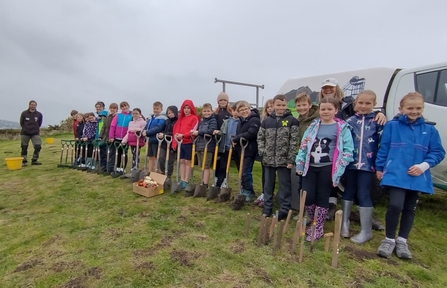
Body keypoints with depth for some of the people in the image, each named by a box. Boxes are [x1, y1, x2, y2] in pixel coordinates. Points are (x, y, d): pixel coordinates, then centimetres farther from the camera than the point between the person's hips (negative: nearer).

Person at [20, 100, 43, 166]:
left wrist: (36, 128, 11)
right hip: (25, 133, -1)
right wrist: (26, 128, 9)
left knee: (38, 146, -10)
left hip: (35, 133, 1)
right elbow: (21, 123, 7)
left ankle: (34, 160, 6)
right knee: (24, 148, 4)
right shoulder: (24, 113, -5)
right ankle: (24, 161, 17)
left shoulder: (39, 114, -1)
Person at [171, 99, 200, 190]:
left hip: (189, 142, -6)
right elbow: (176, 129, 14)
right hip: (180, 142, 6)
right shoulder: (181, 118, 15)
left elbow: (193, 131, -13)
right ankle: (182, 180, 16)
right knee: (181, 161, 9)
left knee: (187, 162, 1)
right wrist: (176, 135, -3)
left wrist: (183, 135, -23)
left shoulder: (194, 118, -4)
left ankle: (186, 181, 6)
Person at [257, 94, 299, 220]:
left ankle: (284, 209, 19)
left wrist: (291, 159, -12)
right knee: (268, 184, 13)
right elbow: (260, 138, 11)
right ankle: (267, 208, 27)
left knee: (285, 185, 6)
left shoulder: (292, 120, -4)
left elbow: (294, 141, -8)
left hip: (284, 159, -3)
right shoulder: (266, 121, 7)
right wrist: (262, 152, -3)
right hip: (268, 159, 4)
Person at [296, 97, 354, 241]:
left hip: (327, 168, -3)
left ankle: (318, 228, 23)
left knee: (322, 198, 6)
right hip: (311, 167, 3)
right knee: (307, 197, 1)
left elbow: (348, 151, -5)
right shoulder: (313, 126, 9)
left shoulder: (342, 128, -2)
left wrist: (339, 171, -11)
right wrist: (299, 165, 6)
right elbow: (303, 146, 10)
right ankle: (313, 222, 27)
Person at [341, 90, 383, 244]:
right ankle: (344, 224, 27)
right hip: (350, 162, 2)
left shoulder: (377, 121, 0)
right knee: (348, 191, 13)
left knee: (363, 195, 2)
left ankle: (366, 231, 16)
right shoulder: (350, 121, 4)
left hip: (367, 164, -2)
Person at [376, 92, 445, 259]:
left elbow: (438, 152, 5)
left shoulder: (430, 130, 5)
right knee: (395, 205, -14)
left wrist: (423, 166, -11)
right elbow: (383, 148, 3)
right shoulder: (392, 126, 0)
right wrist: (379, 168, 4)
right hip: (396, 175, -3)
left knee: (410, 209, 13)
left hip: (417, 177, 3)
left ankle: (402, 241, 30)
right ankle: (389, 239, 8)